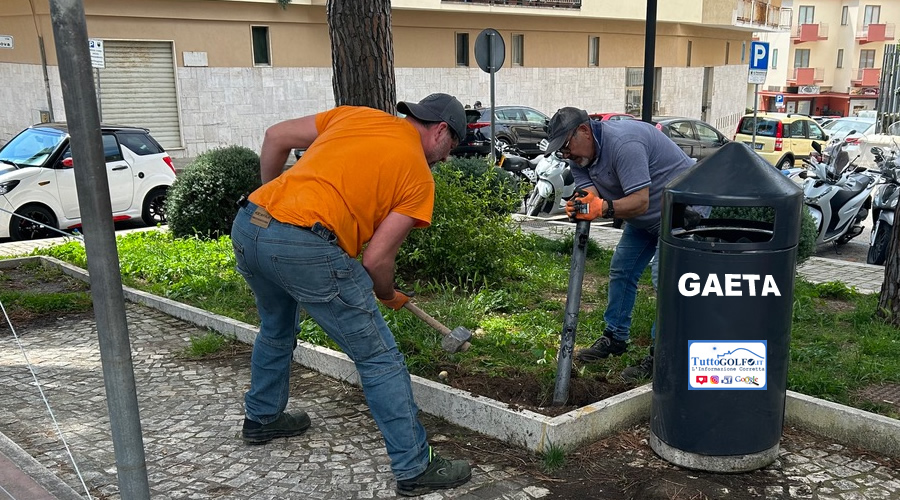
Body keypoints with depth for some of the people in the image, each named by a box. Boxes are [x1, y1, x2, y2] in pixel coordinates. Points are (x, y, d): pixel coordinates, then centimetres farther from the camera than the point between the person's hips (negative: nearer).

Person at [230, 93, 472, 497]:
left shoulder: (357, 114, 20)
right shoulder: (418, 176, 5)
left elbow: (275, 137, 20)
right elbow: (377, 258, -1)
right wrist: (388, 295, 20)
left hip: (247, 225, 8)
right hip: (305, 247, -7)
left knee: (276, 330, 33)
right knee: (379, 359, 6)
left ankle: (261, 418, 53)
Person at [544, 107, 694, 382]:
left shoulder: (623, 143, -32)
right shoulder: (580, 155, -3)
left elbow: (640, 202, -36)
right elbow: (592, 196, -15)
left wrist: (603, 208, -49)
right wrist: (581, 205, -37)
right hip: (643, 218, 10)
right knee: (621, 271, 11)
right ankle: (615, 338, 23)